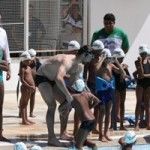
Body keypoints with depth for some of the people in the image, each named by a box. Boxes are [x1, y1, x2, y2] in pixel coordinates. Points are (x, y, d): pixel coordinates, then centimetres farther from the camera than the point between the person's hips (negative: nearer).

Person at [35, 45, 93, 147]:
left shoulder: (78, 68, -2)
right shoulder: (68, 61, -34)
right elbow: (58, 78, -50)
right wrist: (68, 95, -46)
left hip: (52, 80, 10)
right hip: (42, 77, -10)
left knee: (66, 104, 6)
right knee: (52, 105, -20)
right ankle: (51, 139, -22)